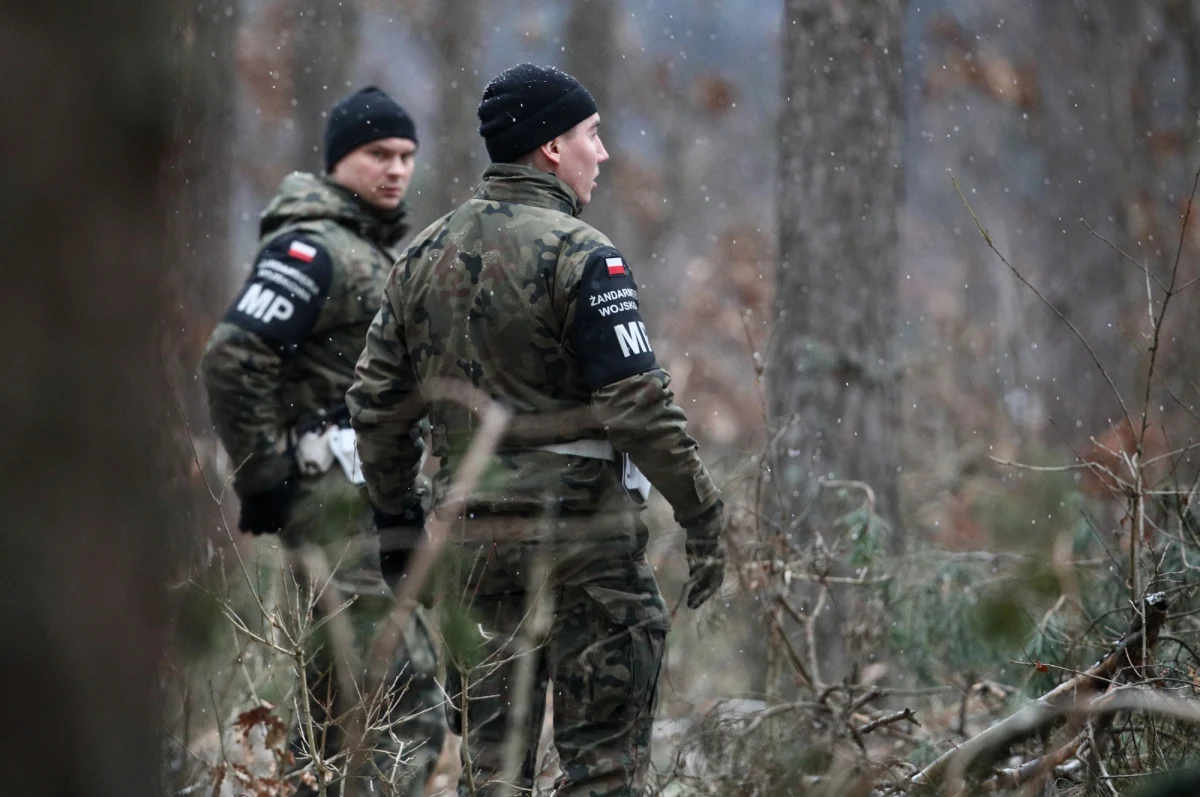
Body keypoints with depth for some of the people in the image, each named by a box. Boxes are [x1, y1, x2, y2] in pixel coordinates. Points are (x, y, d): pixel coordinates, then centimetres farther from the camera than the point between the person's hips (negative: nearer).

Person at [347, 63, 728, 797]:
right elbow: (640, 405, -16)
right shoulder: (580, 255, -12)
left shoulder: (425, 256, 10)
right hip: (583, 541, -6)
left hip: (471, 536, 6)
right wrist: (704, 517, -9)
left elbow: (376, 403, 12)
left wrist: (395, 515, 21)